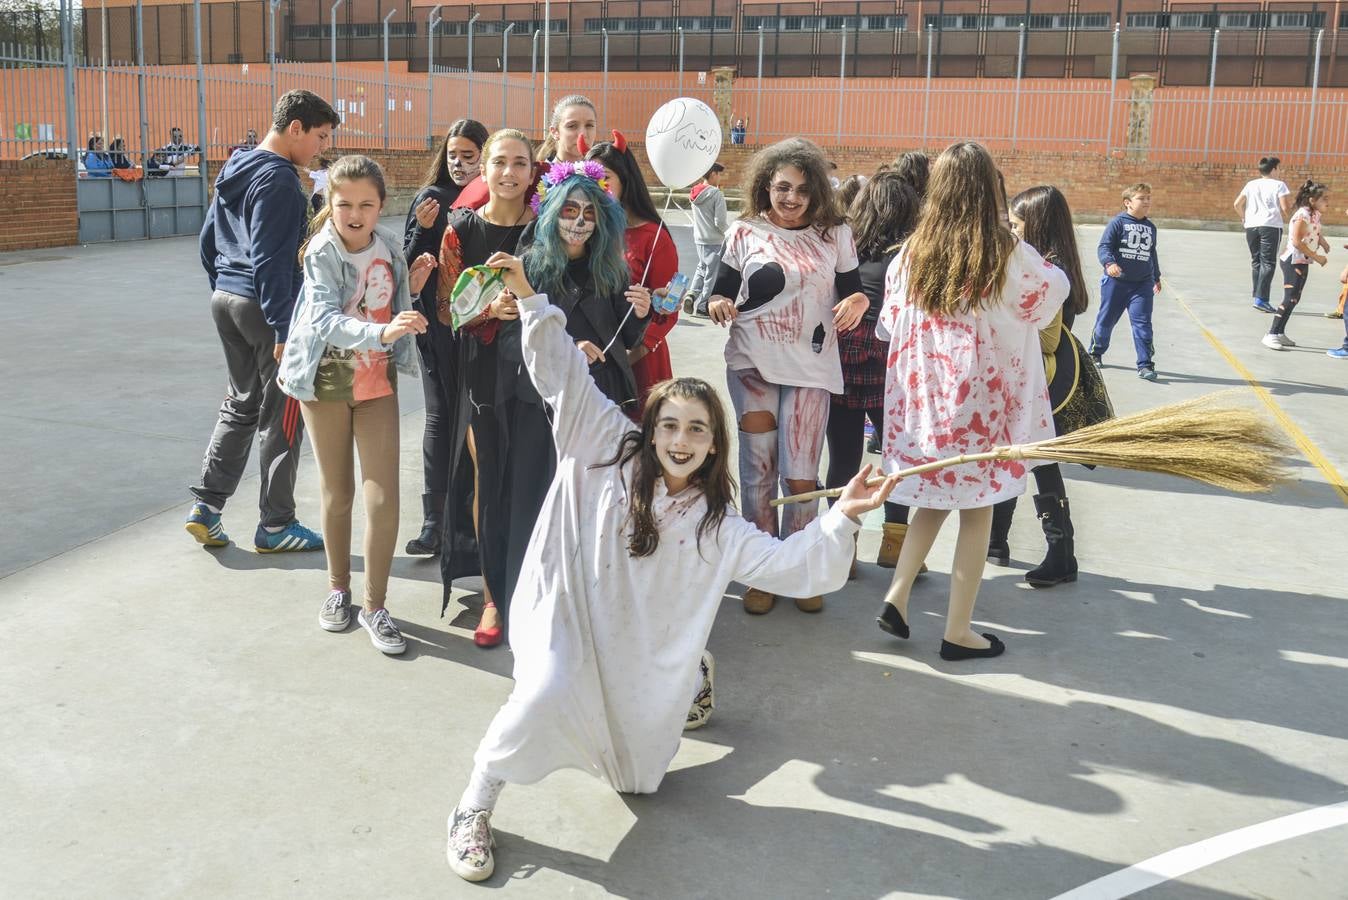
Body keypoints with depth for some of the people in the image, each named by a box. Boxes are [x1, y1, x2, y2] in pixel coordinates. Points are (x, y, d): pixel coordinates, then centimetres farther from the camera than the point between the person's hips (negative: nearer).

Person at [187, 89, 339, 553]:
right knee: (282, 414, 1)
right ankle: (275, 525, 9)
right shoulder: (278, 178, -15)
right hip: (264, 306, -9)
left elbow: (208, 240, 18)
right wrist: (283, 330, -21)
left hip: (225, 301, 9)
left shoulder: (235, 170, 13)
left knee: (241, 403, 18)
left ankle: (207, 504, 15)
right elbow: (270, 261, -21)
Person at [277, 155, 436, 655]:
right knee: (337, 494, 11)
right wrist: (381, 333, -46)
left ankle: (375, 606, 10)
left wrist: (412, 288, -7)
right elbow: (326, 320, -30)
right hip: (328, 382, -3)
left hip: (378, 383, 3)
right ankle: (338, 588, 31)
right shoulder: (322, 253, -15)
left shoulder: (388, 245, -2)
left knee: (384, 499, -3)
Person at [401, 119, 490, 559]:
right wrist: (422, 229, -11)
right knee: (440, 419, 8)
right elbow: (409, 266, 4)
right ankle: (435, 522, 15)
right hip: (436, 325, 2)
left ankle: (468, 522, 13)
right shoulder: (430, 198, 5)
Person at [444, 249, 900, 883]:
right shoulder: (609, 453, -6)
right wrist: (531, 299, -18)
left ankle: (684, 690, 53)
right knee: (548, 695, -36)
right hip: (564, 616, -3)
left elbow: (792, 565, -6)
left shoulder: (719, 527, -1)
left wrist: (842, 519, -21)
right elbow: (565, 377, -9)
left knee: (639, 771, 18)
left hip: (640, 655, 3)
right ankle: (473, 810, -11)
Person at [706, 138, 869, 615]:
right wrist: (718, 304, -18)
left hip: (810, 368, 1)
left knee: (801, 476, 1)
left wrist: (858, 300, -12)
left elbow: (852, 289, 11)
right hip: (753, 365, 0)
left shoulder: (835, 234, 6)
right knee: (758, 471, -1)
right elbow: (721, 292, 5)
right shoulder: (744, 233, 3)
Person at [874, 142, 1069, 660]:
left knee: (934, 498, 22)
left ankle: (897, 596, 13)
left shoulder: (911, 254, -3)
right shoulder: (1010, 257, -12)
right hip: (983, 403, -3)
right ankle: (958, 631, 15)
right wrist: (1051, 272, 27)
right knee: (976, 511, 8)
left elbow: (889, 325, 7)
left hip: (923, 400, 4)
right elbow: (1051, 297, 7)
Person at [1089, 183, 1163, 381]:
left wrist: (1156, 277, 33)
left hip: (1142, 284, 3)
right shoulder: (1118, 222, -7)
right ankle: (1095, 353, 33)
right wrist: (1109, 263, -33)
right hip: (1116, 281, -3)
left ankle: (1145, 365, -2)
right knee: (1106, 320, 11)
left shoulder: (1151, 227, 12)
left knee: (1142, 323, -5)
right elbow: (1103, 247, -13)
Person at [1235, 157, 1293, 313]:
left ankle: (1258, 297, 12)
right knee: (1268, 263, -4)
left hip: (1251, 226, 5)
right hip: (1271, 226, -5)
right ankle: (1261, 299, -13)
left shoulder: (1251, 184, 12)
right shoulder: (1278, 185, -1)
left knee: (1256, 262, 12)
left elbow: (1237, 204, 9)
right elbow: (1285, 208, -7)